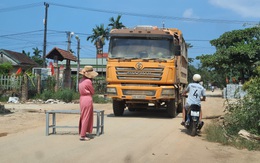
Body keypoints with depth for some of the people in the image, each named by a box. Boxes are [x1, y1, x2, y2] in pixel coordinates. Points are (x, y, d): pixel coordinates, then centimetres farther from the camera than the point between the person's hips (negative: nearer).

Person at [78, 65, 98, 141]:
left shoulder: (81, 80, 9)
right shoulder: (88, 81, -17)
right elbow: (92, 92, -7)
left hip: (82, 99, 9)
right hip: (88, 100, -9)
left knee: (83, 117, 17)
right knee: (86, 118, -3)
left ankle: (82, 133, 24)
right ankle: (82, 135, 0)